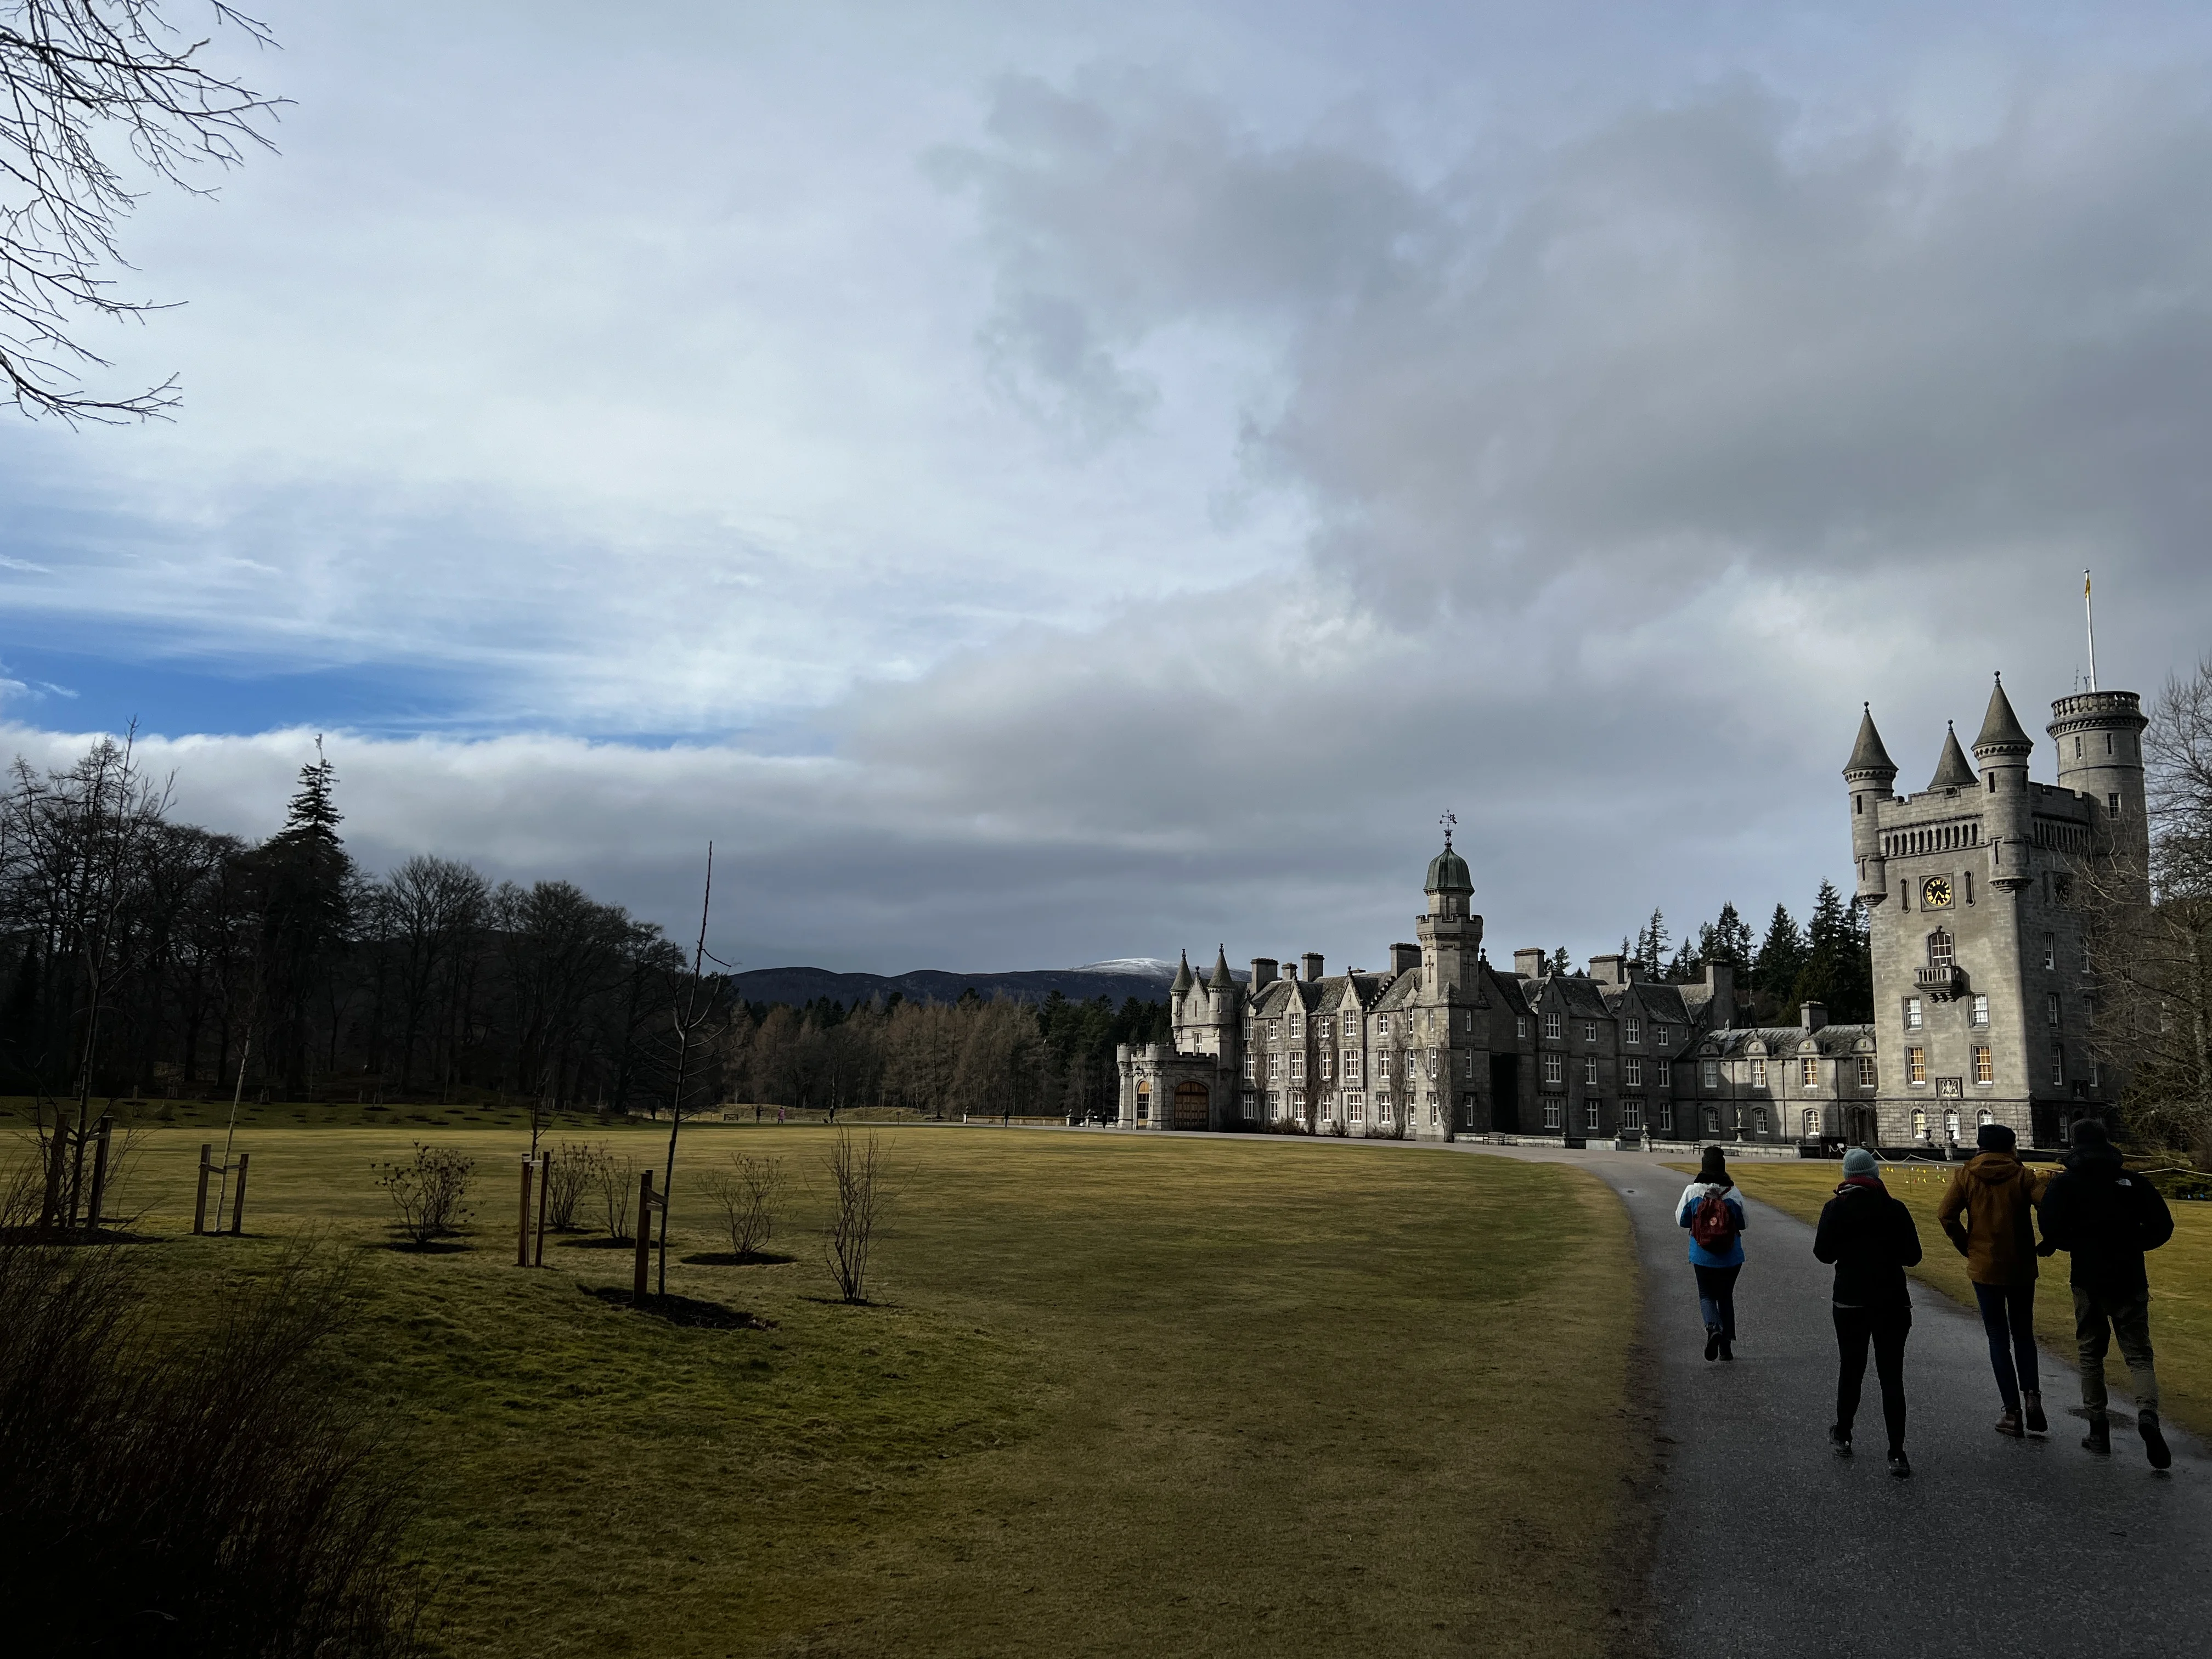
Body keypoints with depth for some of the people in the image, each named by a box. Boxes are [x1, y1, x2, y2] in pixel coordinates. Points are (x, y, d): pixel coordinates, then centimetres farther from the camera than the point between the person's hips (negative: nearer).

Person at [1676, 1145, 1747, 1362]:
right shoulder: (1733, 1193, -10)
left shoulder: (1692, 1191, -11)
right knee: (1726, 1297, 17)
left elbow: (1681, 1221, -2)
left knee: (1706, 1295, 13)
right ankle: (1726, 1348, 19)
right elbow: (1742, 1224, 1)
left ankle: (1713, 1328, -17)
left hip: (1703, 1257, -1)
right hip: (1731, 1259, 1)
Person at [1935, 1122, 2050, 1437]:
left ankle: (2013, 1412, 4)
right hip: (2022, 1268, 1)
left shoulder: (1966, 1175, -2)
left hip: (1984, 1268, -1)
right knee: (2023, 1335, 17)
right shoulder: (2023, 1175, -3)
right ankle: (2032, 1395, -3)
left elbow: (1946, 1214, -11)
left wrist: (1967, 1246, 1)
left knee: (1999, 1339, 8)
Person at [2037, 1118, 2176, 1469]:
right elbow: (2163, 1226, 0)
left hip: (2089, 1281, -1)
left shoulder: (2064, 1183, -4)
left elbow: (2052, 1232, -13)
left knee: (2091, 1355, 13)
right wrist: (2129, 1245, 14)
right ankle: (2148, 1414, -20)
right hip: (2131, 1281, 1)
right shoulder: (2132, 1182, 2)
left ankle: (2098, 1431, 14)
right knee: (2139, 1355, 6)